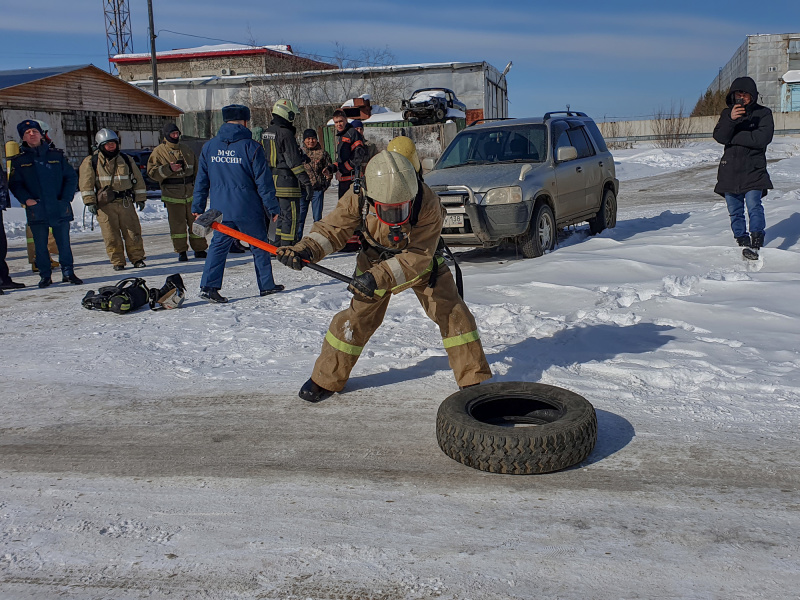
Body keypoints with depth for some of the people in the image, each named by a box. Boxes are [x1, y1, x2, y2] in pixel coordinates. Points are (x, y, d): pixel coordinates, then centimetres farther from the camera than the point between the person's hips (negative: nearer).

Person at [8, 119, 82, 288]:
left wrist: (66, 198, -3)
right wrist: (26, 199, -10)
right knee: (40, 246, 3)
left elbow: (71, 177, 10)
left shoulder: (56, 156, 9)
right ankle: (45, 275, 13)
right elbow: (14, 184, 7)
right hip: (36, 211, 0)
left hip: (60, 209, 0)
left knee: (64, 243, 3)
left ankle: (68, 272, 13)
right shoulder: (19, 160, 8)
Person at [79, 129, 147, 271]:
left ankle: (137, 258, 10)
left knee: (133, 231, 0)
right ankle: (117, 261, 8)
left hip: (125, 202, 2)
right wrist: (90, 202, -7)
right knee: (111, 235, -2)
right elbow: (86, 183, 1)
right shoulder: (91, 161, 4)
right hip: (105, 204, -2)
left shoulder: (126, 159, 12)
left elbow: (137, 179, 16)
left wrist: (140, 198, 12)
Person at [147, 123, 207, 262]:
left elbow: (196, 169, 21)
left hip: (190, 192, 4)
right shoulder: (159, 151, -1)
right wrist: (169, 168, -19)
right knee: (177, 223, -1)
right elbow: (152, 171, -6)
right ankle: (181, 251, 8)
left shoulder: (186, 149, 13)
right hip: (172, 194, -4)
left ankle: (199, 249, 15)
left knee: (195, 221, 6)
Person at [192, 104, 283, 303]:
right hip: (248, 210, -3)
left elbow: (201, 180, 9)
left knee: (219, 244, 8)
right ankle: (266, 285, 19)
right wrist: (273, 208, 0)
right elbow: (263, 181, -7)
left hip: (220, 210, 3)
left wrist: (197, 207, 15)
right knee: (259, 246, 11)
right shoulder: (251, 147, -8)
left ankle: (208, 286, -3)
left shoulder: (209, 146, 5)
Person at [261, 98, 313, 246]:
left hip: (271, 179, 9)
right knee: (290, 216, -4)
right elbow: (294, 161, -17)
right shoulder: (286, 134, -15)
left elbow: (264, 157, 18)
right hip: (286, 180, -9)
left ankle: (278, 245, 20)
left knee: (282, 214, 17)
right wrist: (306, 181, -16)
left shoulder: (266, 133, 13)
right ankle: (287, 246, -4)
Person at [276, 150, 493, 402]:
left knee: (451, 312, -9)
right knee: (358, 316, -2)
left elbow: (417, 256, -36)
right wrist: (305, 250, -36)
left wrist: (379, 278, -47)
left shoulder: (428, 204, -36)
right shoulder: (357, 199, -29)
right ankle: (326, 379, 15)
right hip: (376, 259, 1)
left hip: (421, 261, -1)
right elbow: (333, 229, -17)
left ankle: (475, 378, 6)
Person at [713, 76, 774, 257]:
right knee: (735, 211, 8)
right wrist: (731, 120, -25)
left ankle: (756, 244, -14)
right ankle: (742, 241, 21)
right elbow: (719, 136, -7)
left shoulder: (763, 113, 0)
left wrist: (733, 138, -9)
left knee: (754, 206, -17)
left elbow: (761, 138, -15)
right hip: (730, 169, 4)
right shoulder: (727, 113, 9)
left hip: (754, 169, -3)